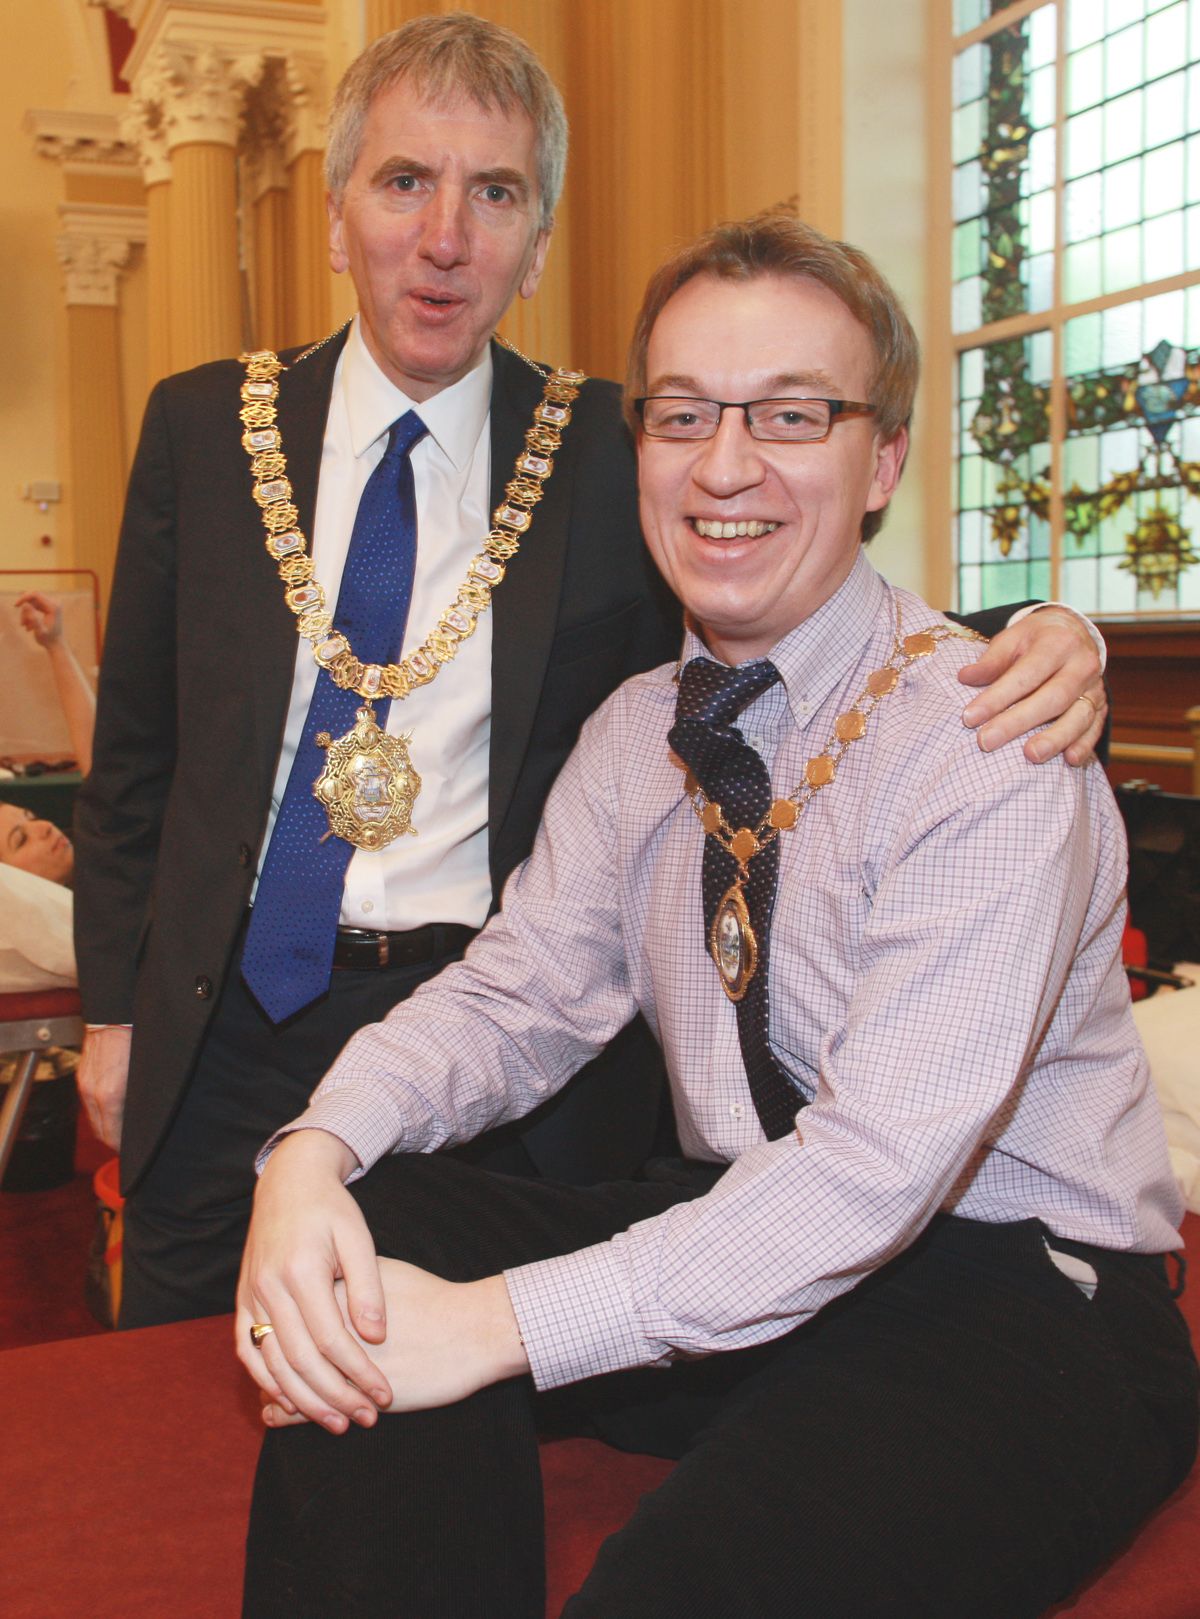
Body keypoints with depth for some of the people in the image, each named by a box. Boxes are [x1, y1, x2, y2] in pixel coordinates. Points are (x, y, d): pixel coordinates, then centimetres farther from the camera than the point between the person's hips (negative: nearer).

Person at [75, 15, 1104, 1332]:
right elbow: (135, 747, 8)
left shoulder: (616, 458, -3)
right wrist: (113, 1005, 6)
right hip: (229, 1021, 3)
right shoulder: (202, 427, 2)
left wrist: (1038, 655, -21)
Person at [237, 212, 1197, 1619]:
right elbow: (515, 996, 2)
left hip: (1016, 1301, -5)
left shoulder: (991, 744, -18)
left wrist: (504, 1322, -27)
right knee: (375, 1235, -15)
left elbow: (886, 1162, -24)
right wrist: (316, 1152, -18)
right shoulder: (635, 734, 5)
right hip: (738, 1246, 6)